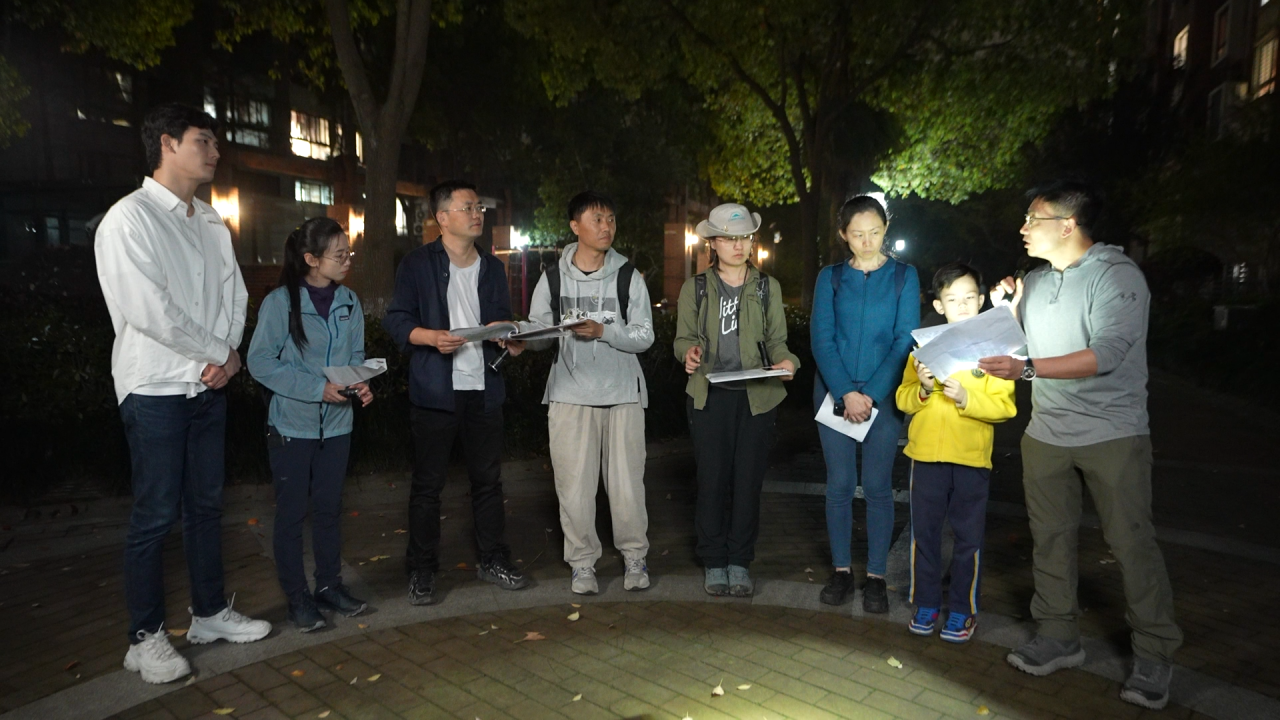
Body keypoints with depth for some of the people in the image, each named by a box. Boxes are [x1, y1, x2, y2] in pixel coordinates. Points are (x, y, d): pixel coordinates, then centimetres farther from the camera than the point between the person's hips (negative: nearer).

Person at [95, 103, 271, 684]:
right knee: (156, 515, 1)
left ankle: (209, 613, 28)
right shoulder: (130, 218, -11)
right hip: (156, 389, -7)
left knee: (206, 503, 14)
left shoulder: (212, 223, 11)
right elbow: (149, 311, -19)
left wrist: (229, 355, -6)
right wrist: (218, 352, -11)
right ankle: (145, 638, 16)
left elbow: (235, 294, 11)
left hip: (209, 386, 7)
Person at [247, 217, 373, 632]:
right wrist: (318, 389, -20)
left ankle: (330, 585, 29)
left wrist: (360, 385, -10)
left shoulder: (349, 302, 2)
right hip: (292, 424, -4)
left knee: (329, 508, 15)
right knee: (291, 512, 6)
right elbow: (260, 361, -13)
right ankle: (296, 596, 20)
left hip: (336, 423, 5)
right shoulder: (280, 302, -13)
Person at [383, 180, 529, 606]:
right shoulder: (418, 264, -1)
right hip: (435, 390, -4)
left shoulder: (491, 267, 15)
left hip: (484, 388, 5)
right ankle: (421, 571, 17)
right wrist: (432, 337, -22)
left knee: (488, 478, 12)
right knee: (428, 483, 4)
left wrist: (510, 337, -2)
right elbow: (396, 321, -5)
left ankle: (493, 560, 25)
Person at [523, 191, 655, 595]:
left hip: (622, 394, 0)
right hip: (570, 394, 1)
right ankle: (582, 562, 20)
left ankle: (634, 555, 24)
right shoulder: (553, 279, 6)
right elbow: (538, 335, 7)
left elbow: (644, 336, -1)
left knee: (627, 483, 3)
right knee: (573, 485, 2)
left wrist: (603, 331, -17)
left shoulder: (628, 277, 4)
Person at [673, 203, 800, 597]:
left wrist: (786, 361, -12)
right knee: (712, 480, 0)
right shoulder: (695, 288, 9)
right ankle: (714, 563, 16)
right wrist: (689, 352, -15)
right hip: (709, 397, -1)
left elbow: (776, 340, 10)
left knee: (748, 480, 3)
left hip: (757, 397, 1)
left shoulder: (767, 287, 12)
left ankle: (740, 563, 18)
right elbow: (683, 338, 9)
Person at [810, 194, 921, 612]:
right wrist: (846, 393, -14)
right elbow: (821, 339, -1)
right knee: (839, 485, 4)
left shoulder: (903, 276, 4)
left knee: (878, 486, 2)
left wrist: (872, 394, -13)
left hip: (883, 396, -1)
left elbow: (906, 340, -3)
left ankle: (876, 576, 14)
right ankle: (841, 570, 18)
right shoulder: (831, 277, 6)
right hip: (835, 393, 1)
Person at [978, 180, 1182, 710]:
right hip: (1046, 433, 6)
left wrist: (1027, 368, -30)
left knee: (1132, 542, 1)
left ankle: (1154, 656, 16)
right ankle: (1059, 637, 23)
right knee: (1050, 537, 10)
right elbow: (1020, 346, 20)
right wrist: (1009, 309, 2)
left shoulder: (1118, 275, -12)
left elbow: (1107, 353, -24)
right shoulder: (1035, 280, 10)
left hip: (1112, 433, -6)